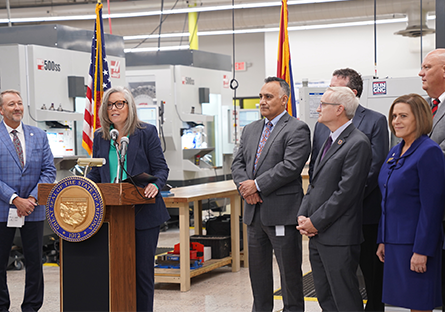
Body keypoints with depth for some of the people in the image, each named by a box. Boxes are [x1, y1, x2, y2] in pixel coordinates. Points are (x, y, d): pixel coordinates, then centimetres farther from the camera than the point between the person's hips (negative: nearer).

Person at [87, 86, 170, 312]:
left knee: (142, 267, 1)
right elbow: (96, 173, 14)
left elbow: (161, 168, -2)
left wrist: (155, 184, -23)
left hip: (142, 212, -3)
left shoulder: (146, 132, 1)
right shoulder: (100, 137, 12)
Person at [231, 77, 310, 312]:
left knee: (289, 270, 2)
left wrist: (257, 185, -15)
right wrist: (244, 186, -6)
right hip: (254, 211, 7)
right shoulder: (250, 130, 16)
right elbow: (238, 163, 14)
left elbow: (290, 167, -18)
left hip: (281, 212, -7)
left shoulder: (296, 130, -7)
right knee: (257, 270, 15)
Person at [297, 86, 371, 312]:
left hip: (339, 238, -9)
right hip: (317, 235, 9)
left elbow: (346, 192, -19)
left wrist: (315, 222, -14)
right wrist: (303, 215, 4)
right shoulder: (330, 140, 17)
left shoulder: (358, 143, -14)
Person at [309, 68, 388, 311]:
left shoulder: (375, 121, -4)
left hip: (364, 211, -4)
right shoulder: (322, 124, 12)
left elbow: (376, 166, -10)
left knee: (372, 271, 6)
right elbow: (314, 166, 13)